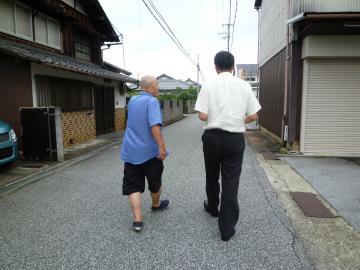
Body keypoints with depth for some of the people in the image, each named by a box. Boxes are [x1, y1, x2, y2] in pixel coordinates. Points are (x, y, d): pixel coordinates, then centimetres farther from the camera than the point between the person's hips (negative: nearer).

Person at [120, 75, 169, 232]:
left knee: (133, 186, 5)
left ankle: (137, 219, 0)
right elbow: (155, 125, -27)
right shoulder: (151, 101, -13)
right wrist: (162, 146, -29)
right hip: (150, 151, -5)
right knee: (155, 182, 18)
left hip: (130, 151, 5)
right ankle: (156, 205, 39)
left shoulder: (132, 100, 10)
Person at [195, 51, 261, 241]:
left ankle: (212, 207, 43)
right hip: (236, 138, 1)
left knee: (212, 176, 21)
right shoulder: (244, 86, 0)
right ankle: (227, 228, 9)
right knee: (231, 181, 5)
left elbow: (202, 116, -11)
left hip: (213, 136, 0)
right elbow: (253, 116, -2)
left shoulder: (209, 86, -6)